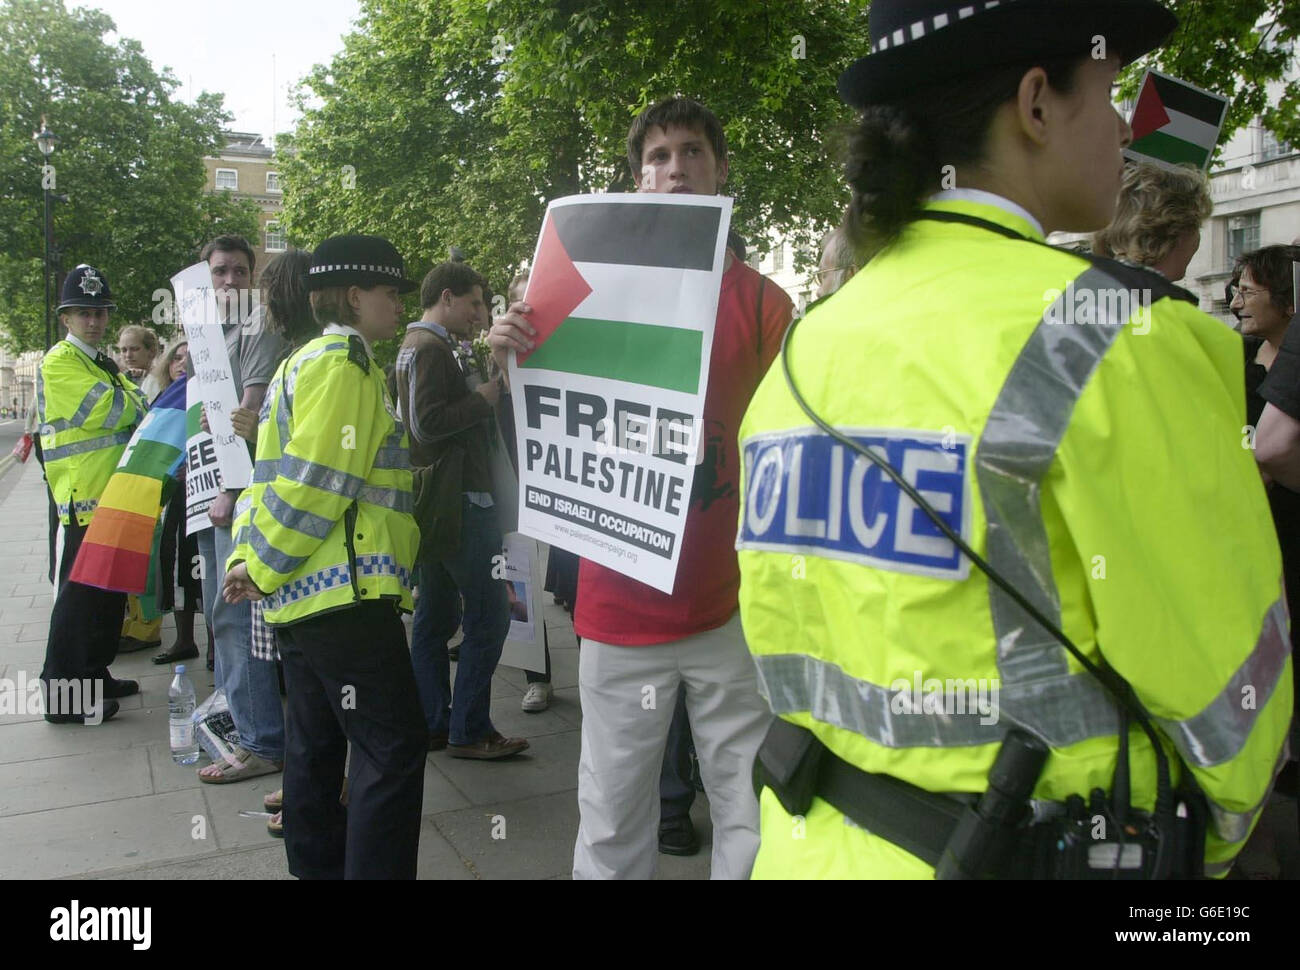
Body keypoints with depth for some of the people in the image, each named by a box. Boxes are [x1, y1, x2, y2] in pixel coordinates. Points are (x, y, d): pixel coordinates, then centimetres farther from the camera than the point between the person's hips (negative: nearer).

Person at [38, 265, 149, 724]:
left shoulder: (103, 364, 19)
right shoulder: (60, 362, -9)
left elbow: (132, 414, 18)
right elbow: (108, 411, -19)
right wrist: (148, 390, -5)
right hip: (83, 498, -9)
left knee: (110, 592, 15)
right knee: (79, 595, -5)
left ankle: (94, 676, 27)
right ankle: (61, 694, 2)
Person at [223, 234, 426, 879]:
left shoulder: (304, 363, 22)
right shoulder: (343, 363, -11)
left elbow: (276, 475, 18)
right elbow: (314, 481, -19)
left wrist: (249, 556, 9)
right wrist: (262, 568, -11)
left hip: (303, 592, 11)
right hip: (346, 591, -11)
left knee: (316, 743, 16)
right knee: (393, 748, -7)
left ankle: (318, 864, 27)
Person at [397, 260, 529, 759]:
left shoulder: (414, 345, 19)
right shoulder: (432, 348, -13)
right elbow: (428, 423, -23)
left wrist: (480, 397, 10)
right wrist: (483, 398, -14)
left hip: (436, 504, 11)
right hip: (458, 500, -11)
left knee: (435, 615, 13)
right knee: (488, 614, -6)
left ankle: (432, 724, 21)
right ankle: (468, 731, 1)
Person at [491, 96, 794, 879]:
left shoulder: (763, 302, 2)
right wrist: (514, 361, -10)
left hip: (731, 602, 0)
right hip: (621, 602, 1)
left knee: (754, 818, 9)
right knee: (613, 828, 10)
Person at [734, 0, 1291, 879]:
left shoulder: (807, 344, 1)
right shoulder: (1108, 337, -18)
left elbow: (788, 638, 7)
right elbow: (1228, 701, -10)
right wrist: (1198, 850, 10)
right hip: (1039, 845, -6)